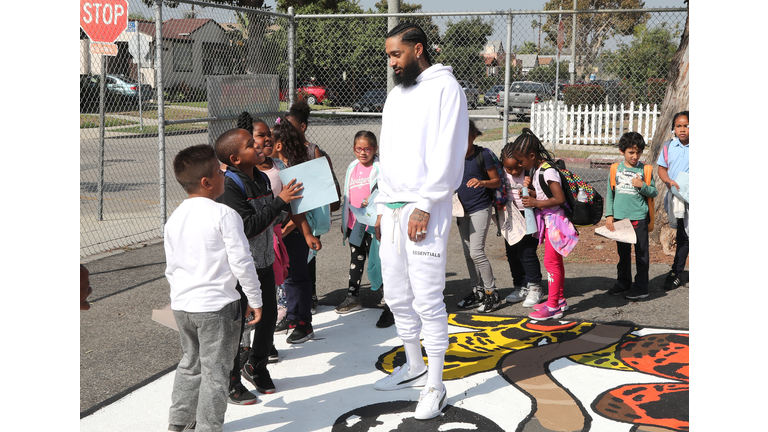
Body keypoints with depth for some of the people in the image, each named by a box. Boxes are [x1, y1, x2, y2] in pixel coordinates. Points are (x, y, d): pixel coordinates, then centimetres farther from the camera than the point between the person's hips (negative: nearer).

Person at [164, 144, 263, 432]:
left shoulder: (174, 219, 6)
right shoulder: (224, 215, -15)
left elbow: (171, 267, 13)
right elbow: (241, 262, -15)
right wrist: (255, 300, -5)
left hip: (181, 304, 7)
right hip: (216, 305, -7)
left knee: (190, 363, 23)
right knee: (215, 371, 5)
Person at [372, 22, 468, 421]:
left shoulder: (444, 88, -5)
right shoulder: (395, 95, 19)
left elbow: (447, 154, -13)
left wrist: (424, 206, -17)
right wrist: (382, 207, 15)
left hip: (424, 209, -8)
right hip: (392, 208, 8)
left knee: (427, 299, -7)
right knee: (397, 296, 13)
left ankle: (435, 386, 2)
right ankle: (414, 367, 29)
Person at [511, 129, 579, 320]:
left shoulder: (548, 171, -22)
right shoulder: (537, 170, 7)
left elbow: (560, 198, -26)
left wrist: (536, 203, -22)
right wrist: (530, 192, -4)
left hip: (555, 220, -10)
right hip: (547, 220, 10)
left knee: (551, 261, -6)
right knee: (555, 261, 17)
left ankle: (553, 306, 0)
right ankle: (559, 299, 28)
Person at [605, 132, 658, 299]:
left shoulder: (645, 170, -2)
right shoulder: (615, 169, 3)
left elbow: (654, 192, 2)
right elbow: (610, 193, 8)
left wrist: (642, 186, -17)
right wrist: (609, 215, 2)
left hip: (639, 218, -3)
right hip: (620, 217, 3)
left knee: (641, 253, 2)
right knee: (623, 253, 15)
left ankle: (641, 287, 10)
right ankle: (623, 283, 27)